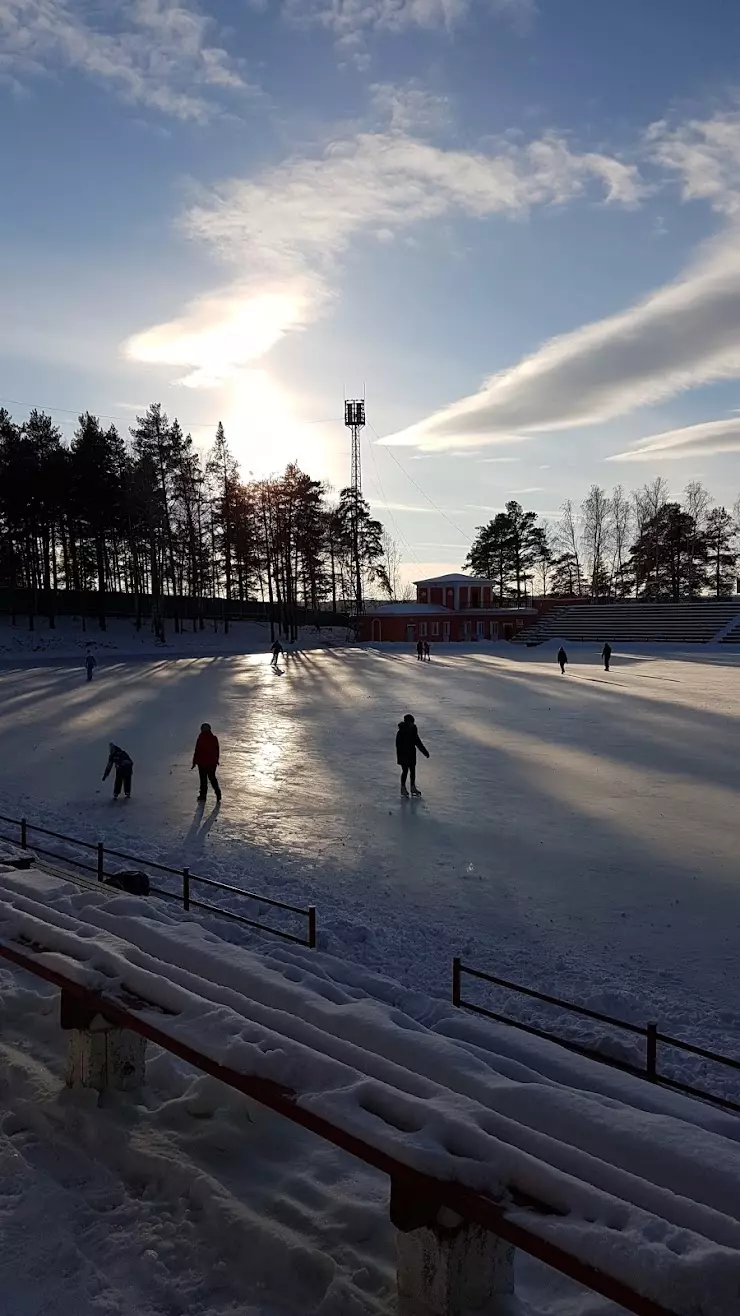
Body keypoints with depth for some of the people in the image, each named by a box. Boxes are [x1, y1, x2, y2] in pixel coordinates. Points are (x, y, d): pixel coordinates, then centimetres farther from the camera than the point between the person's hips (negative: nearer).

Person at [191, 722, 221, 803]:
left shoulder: (200, 739, -16)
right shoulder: (214, 738, -4)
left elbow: (197, 751, -12)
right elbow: (217, 751, 6)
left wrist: (194, 762, -3)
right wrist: (217, 760, 21)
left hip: (202, 763, -3)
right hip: (212, 763, 3)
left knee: (203, 779, 9)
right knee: (212, 778, 17)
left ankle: (203, 795, 17)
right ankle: (218, 793, 9)